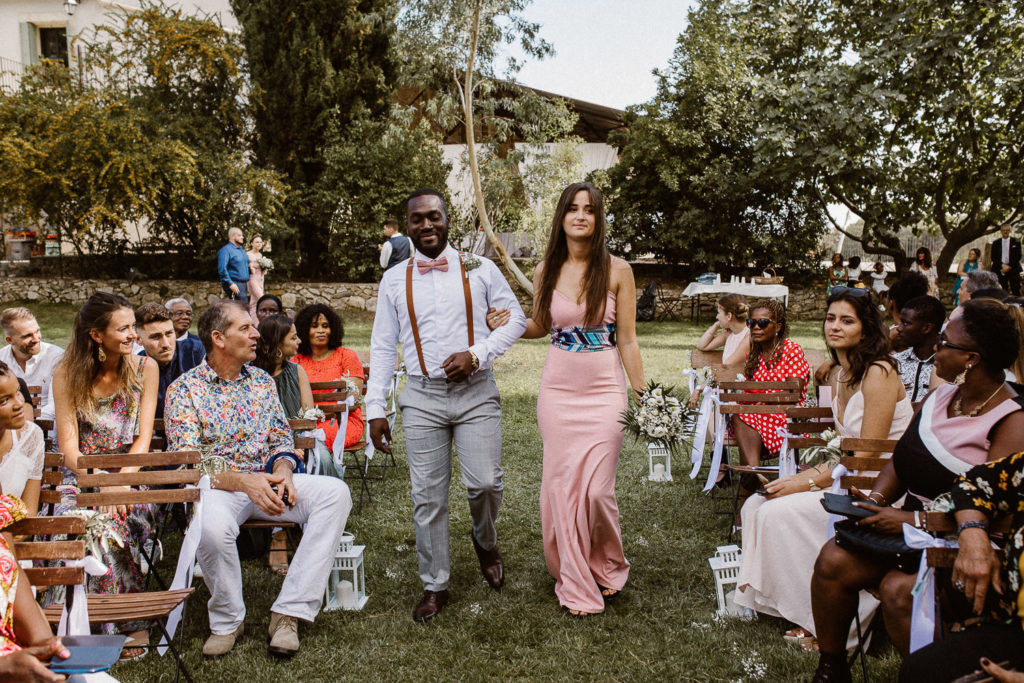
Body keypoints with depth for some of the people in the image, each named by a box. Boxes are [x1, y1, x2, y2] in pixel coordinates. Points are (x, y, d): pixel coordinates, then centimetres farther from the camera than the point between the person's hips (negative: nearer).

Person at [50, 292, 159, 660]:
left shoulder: (145, 368, 2)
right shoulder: (67, 374, 1)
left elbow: (143, 437, -3)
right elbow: (69, 444, -5)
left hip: (131, 474, 0)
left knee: (115, 519, -30)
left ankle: (133, 623, -16)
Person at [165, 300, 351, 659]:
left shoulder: (262, 381, 12)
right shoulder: (184, 390, -3)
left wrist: (283, 470, -12)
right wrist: (243, 482, -26)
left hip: (267, 481, 5)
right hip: (216, 487, -4)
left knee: (335, 492, -21)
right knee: (213, 525, -39)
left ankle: (289, 612, -21)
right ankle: (227, 620, -8)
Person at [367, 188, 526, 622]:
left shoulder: (479, 270, 3)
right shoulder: (394, 280, 8)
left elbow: (517, 319, 6)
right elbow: (382, 346, 9)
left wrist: (477, 354, -9)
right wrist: (375, 408, 4)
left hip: (476, 394, -1)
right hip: (423, 398, 1)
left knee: (485, 483, -7)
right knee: (427, 495, 4)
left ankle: (485, 542, 28)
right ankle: (434, 586, 20)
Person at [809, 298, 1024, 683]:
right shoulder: (941, 396, 7)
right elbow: (901, 461, 14)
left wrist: (911, 520, -25)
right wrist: (875, 500, -4)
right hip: (911, 528, 7)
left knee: (897, 589, -31)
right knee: (833, 560, -14)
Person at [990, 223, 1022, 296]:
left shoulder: (1016, 242, 6)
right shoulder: (996, 243, 10)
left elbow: (1018, 257, 0)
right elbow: (993, 257, 5)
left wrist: (1009, 266, -10)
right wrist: (1002, 265, -9)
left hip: (1013, 269, -1)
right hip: (1000, 270, 1)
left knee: (1016, 292, -6)